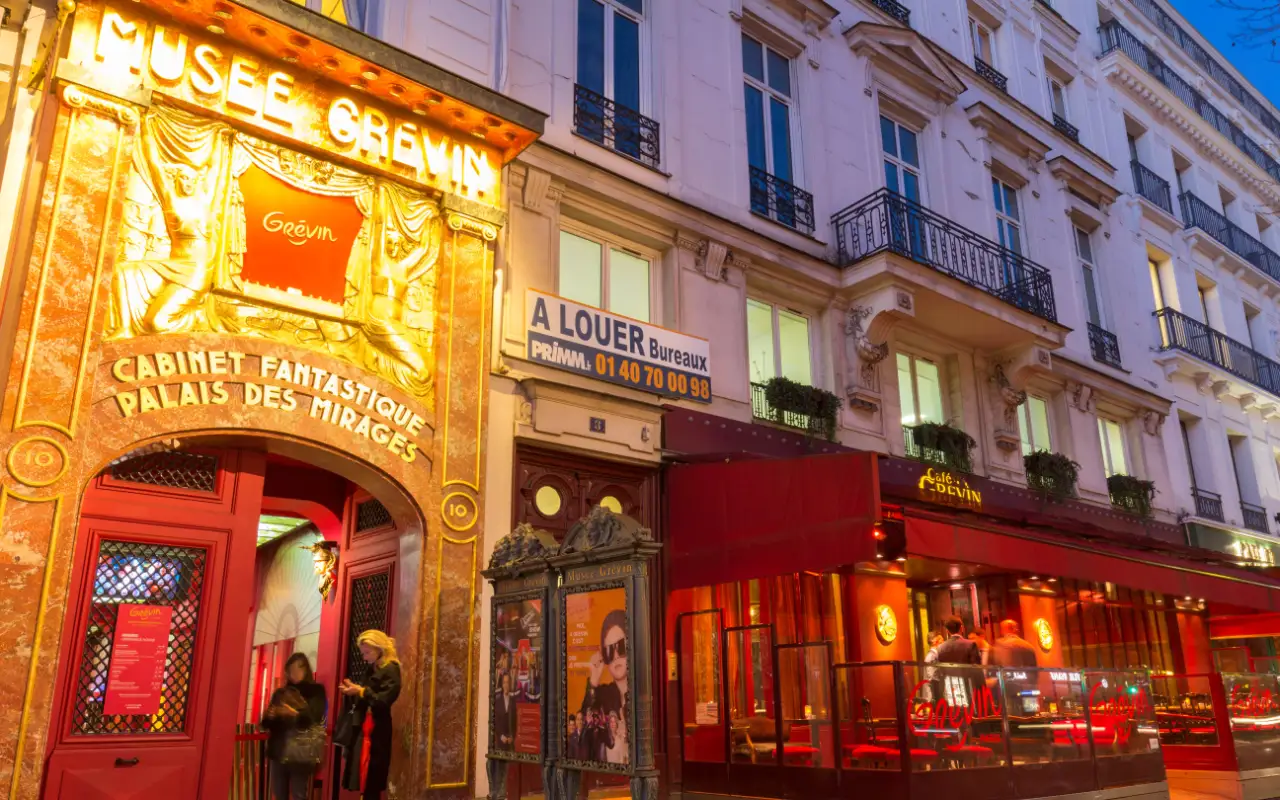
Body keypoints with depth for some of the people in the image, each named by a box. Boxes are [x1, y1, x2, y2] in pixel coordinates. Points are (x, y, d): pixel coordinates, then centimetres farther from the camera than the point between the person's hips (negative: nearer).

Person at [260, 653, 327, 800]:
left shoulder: (315, 691, 3)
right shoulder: (280, 693, 14)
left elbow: (315, 718, -10)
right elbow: (266, 724, 13)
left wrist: (295, 714, -27)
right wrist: (270, 716, -10)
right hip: (278, 751, 5)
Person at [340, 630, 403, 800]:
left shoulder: (391, 670, -10)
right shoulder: (373, 671, 18)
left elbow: (385, 701, -19)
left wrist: (361, 691, -17)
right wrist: (354, 692, 7)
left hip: (378, 735, -9)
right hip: (367, 732, 9)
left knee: (371, 785, -9)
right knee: (366, 785, 7)